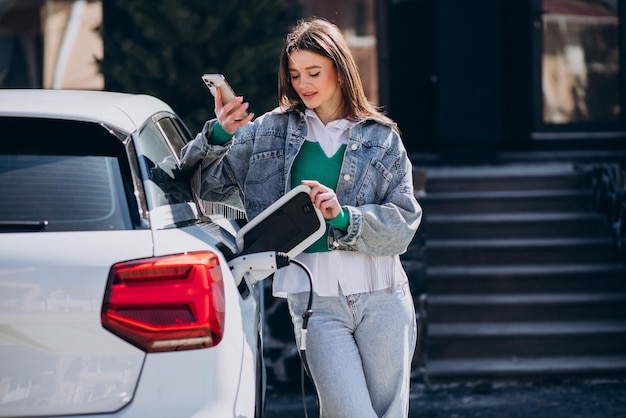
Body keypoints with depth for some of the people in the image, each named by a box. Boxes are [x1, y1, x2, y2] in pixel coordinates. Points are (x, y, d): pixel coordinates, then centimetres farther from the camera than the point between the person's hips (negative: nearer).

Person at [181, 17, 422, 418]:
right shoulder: (269, 131, 10)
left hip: (383, 298, 1)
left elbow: (404, 224, 3)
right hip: (314, 298, -1)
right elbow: (209, 185, 9)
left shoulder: (382, 138, 9)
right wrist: (219, 135, -9)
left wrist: (344, 217, -13)